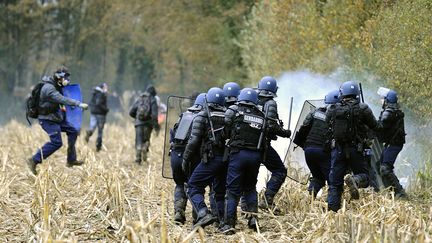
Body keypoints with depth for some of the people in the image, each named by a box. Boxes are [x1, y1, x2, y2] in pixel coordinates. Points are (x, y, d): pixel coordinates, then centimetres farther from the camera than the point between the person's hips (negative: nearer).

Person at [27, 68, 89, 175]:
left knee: (73, 132, 10)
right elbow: (62, 99, -34)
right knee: (56, 142, -18)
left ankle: (71, 160, 15)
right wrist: (79, 104, -38)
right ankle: (34, 161, -12)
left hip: (56, 117, 10)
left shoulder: (56, 86, 10)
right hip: (47, 119, -10)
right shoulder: (49, 88, -22)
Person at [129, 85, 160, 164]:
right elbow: (154, 114, -8)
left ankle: (138, 159, -5)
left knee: (138, 142, 4)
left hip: (139, 122, 2)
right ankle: (145, 149, -17)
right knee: (146, 140, 13)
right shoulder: (152, 100, 2)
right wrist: (156, 125, -6)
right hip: (148, 123, -2)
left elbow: (131, 112, 13)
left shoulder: (139, 99, 13)